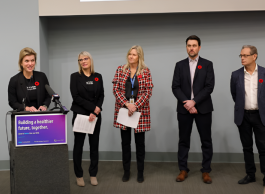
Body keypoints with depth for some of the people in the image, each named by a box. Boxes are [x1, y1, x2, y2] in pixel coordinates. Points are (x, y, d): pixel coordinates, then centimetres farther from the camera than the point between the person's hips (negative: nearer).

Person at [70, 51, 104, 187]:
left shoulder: (98, 77, 7)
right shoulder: (75, 76, -2)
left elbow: (101, 96, 3)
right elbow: (76, 96, -10)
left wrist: (95, 112, -12)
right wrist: (93, 108, -14)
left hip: (95, 116, 3)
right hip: (80, 114, -3)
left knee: (94, 145, 7)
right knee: (78, 145, 4)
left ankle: (93, 174, 17)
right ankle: (79, 175, 15)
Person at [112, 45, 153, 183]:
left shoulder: (146, 71, 0)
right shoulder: (120, 70, 4)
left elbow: (148, 91, -5)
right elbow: (116, 89, -2)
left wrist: (136, 106, -15)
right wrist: (127, 104, -14)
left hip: (140, 110, -1)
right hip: (123, 109, 1)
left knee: (140, 142, 6)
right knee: (125, 141, 8)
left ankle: (140, 172, 18)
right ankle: (126, 171, 20)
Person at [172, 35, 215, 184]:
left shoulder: (207, 64, 3)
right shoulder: (180, 65, 7)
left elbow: (209, 87, -6)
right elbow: (175, 87, 0)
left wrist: (194, 101, -14)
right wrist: (186, 103, -12)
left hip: (203, 108, -1)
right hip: (184, 108, 1)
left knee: (206, 141, 4)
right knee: (184, 140, 7)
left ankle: (206, 171, 14)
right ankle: (183, 170, 17)